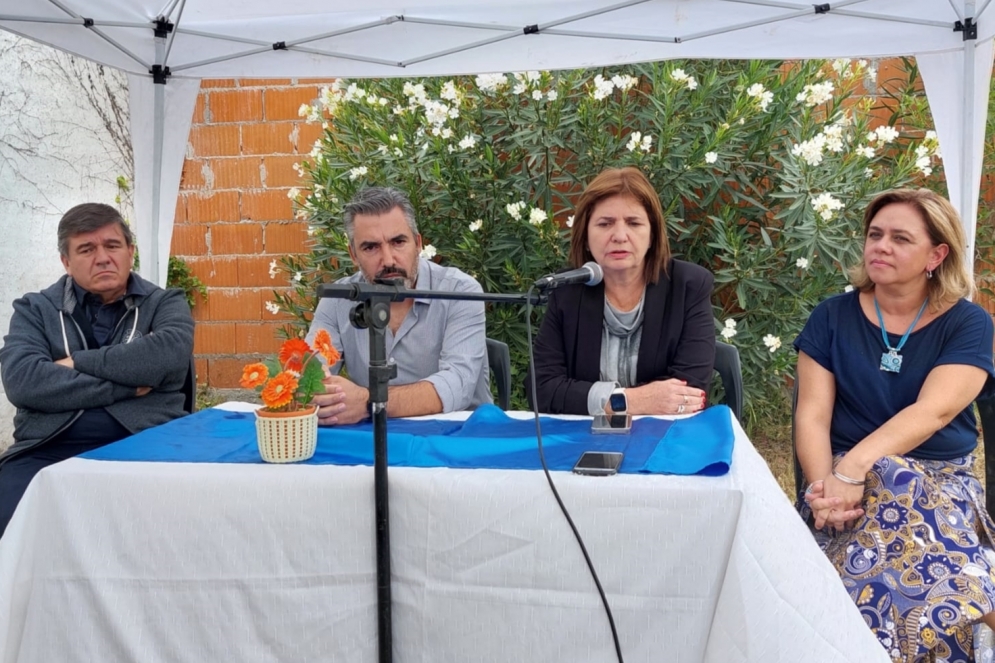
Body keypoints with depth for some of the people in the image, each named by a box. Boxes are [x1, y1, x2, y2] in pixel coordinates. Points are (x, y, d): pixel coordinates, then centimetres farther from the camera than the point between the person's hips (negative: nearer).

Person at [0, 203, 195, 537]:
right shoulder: (36, 309, 14)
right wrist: (126, 385, -7)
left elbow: (169, 355, -11)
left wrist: (77, 362, -4)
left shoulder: (164, 303, 13)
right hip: (48, 449, 1)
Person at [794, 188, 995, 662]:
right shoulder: (833, 317, 6)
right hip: (852, 481, 1)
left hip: (941, 482, 0)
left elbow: (932, 412, -16)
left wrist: (852, 470, -31)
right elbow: (812, 415, -2)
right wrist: (824, 485, -23)